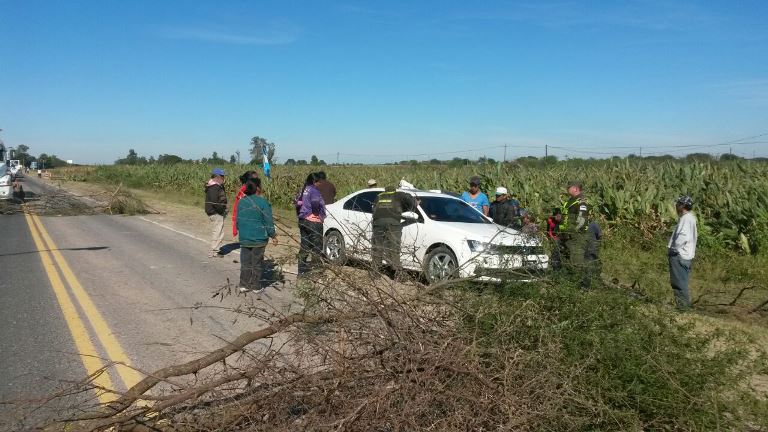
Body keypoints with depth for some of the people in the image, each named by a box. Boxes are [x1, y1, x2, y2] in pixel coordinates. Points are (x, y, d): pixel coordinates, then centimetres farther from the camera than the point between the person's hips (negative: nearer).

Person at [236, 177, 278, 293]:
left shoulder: (241, 202, 3)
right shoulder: (263, 202, -13)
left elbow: (238, 220, 12)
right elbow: (268, 222, -10)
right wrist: (273, 235, 1)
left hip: (244, 239, 4)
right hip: (259, 239, -4)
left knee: (245, 262, 12)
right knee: (257, 263, 6)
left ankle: (244, 285, 17)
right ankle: (256, 287, 14)